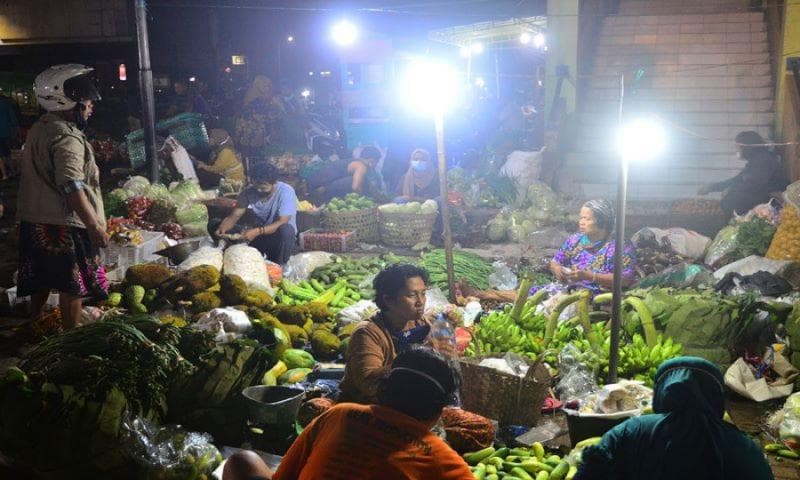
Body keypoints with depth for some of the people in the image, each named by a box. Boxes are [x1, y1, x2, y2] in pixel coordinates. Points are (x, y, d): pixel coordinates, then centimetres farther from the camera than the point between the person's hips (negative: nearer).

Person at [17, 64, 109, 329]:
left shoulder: (39, 129, 12)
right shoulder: (67, 138, -20)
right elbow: (72, 189, -27)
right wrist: (95, 227, -24)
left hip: (34, 220, 10)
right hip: (64, 225, -9)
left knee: (42, 282, 21)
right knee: (72, 286, 1)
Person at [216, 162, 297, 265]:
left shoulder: (286, 191, -22)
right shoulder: (249, 192, -8)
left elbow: (282, 222, -30)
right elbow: (234, 216, -9)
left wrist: (257, 231, -42)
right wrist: (222, 228, -31)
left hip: (279, 237, -4)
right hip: (257, 236, 4)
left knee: (286, 230, -38)